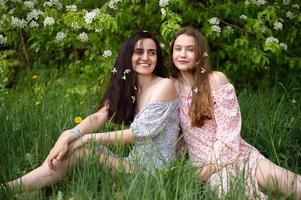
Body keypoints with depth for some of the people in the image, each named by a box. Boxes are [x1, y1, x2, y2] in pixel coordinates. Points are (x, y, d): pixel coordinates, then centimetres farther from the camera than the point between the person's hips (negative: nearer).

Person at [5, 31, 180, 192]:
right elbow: (99, 117, -6)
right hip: (136, 162, 6)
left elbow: (137, 134, -16)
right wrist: (69, 136, -24)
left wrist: (88, 138, -15)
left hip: (154, 169, -6)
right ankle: (9, 187, -11)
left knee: (79, 148, -20)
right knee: (71, 144, -13)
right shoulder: (127, 87, 10)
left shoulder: (164, 86, -12)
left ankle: (11, 188, -15)